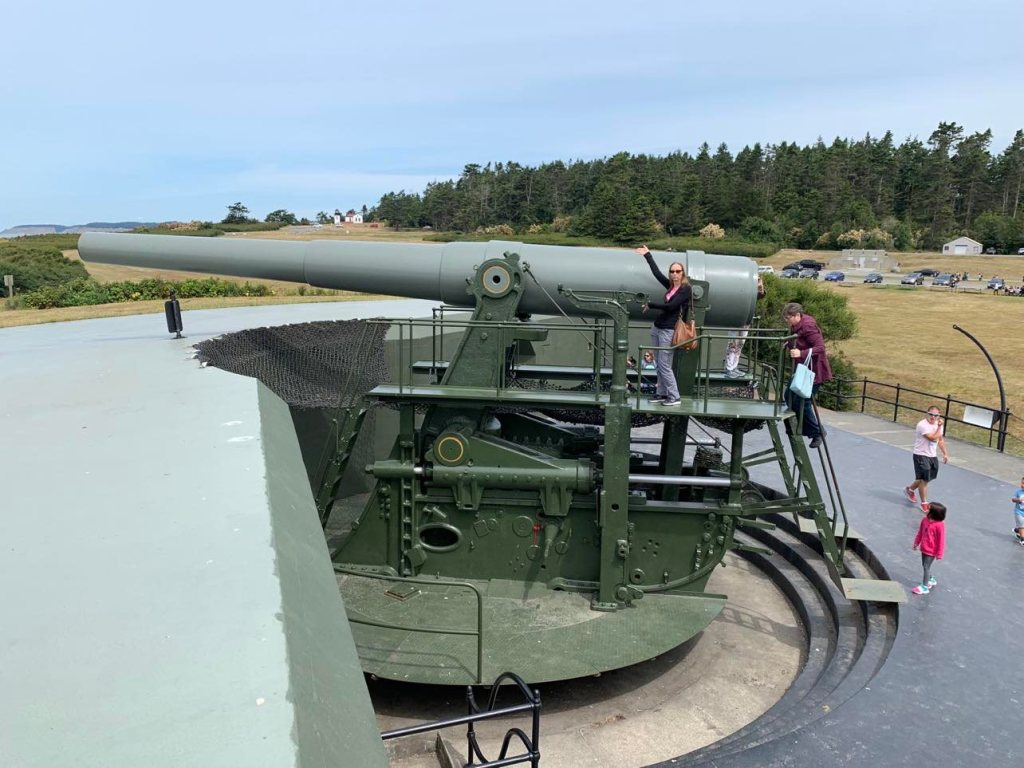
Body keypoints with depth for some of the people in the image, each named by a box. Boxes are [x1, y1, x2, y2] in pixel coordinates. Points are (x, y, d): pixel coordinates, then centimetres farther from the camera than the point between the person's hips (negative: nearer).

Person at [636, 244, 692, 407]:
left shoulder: (686, 289, -10)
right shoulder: (671, 285, 10)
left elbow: (671, 306, -18)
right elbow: (657, 273, 20)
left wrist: (650, 305, -9)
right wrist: (647, 255, 24)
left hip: (669, 331, -7)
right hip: (657, 328, 7)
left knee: (664, 365, -7)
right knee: (658, 364, 10)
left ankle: (674, 397, 1)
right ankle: (661, 393, 19)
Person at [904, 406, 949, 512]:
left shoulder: (938, 424, 5)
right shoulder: (922, 425, -21)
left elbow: (940, 440, 18)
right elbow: (933, 438, -28)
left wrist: (945, 453, 16)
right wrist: (939, 427, -21)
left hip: (932, 456, 8)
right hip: (921, 455, -8)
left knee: (928, 478, 17)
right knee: (924, 479, -4)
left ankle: (910, 489, 41)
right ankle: (924, 503, 8)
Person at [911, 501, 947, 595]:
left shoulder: (939, 525, -25)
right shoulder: (925, 520, -5)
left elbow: (941, 540, -18)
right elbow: (920, 532, 9)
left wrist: (939, 554, -13)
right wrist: (916, 542, 17)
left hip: (931, 551, -7)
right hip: (924, 548, 7)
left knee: (926, 567, -1)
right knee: (924, 566, 20)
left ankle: (924, 587, 10)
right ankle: (931, 580, 42)